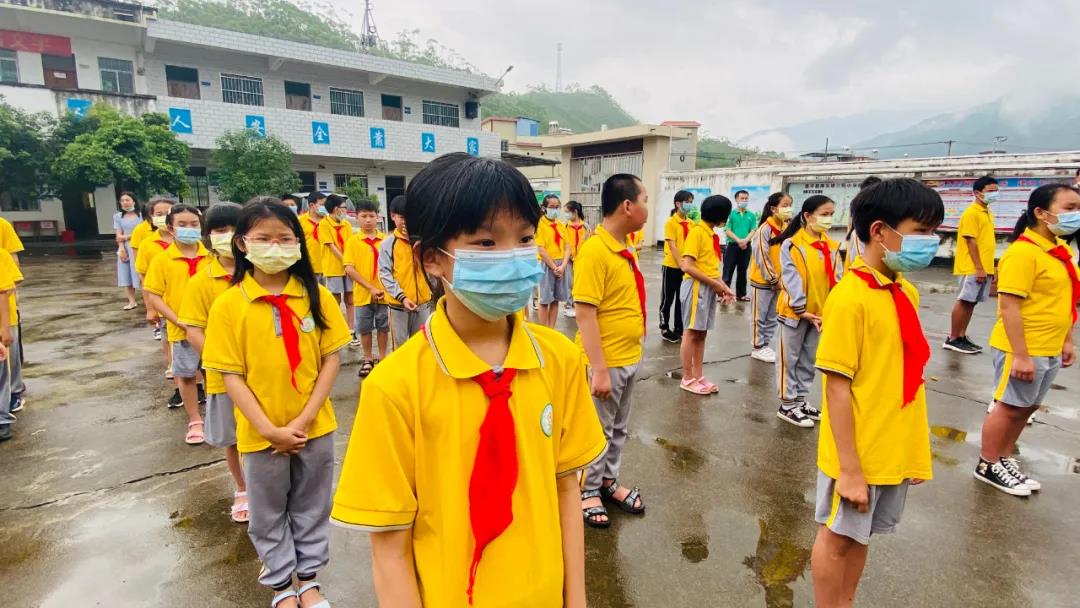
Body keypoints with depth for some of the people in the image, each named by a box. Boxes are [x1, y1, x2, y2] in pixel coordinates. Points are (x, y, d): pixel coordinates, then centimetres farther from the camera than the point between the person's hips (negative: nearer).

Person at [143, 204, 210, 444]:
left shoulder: (211, 257, -3)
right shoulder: (162, 259, -7)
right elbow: (151, 296, -6)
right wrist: (177, 320, -14)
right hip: (181, 329, -1)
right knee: (186, 375, 11)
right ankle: (194, 421, 26)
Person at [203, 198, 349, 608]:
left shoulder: (317, 296, -6)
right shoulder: (228, 305, -9)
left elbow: (332, 359, -5)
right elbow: (231, 375, -9)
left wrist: (304, 419, -12)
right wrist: (270, 429, -15)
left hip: (315, 427, 1)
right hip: (261, 433, -1)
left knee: (312, 506, 18)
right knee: (268, 512, 17)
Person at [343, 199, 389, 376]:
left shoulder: (386, 240, 0)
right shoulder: (353, 241, -3)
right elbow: (349, 269, -9)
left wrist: (387, 288, -7)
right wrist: (370, 288, -15)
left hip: (384, 293, 1)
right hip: (363, 294, -1)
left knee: (384, 327, 10)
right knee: (364, 329, 9)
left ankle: (382, 358, 25)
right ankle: (368, 360, 25)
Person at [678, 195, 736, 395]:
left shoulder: (712, 234, 12)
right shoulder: (697, 231, -14)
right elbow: (688, 266, -20)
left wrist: (722, 285, 2)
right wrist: (715, 284, -15)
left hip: (709, 287, 8)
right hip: (696, 287, -8)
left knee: (701, 333, 11)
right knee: (691, 333, 0)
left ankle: (698, 376, 19)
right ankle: (687, 379, 9)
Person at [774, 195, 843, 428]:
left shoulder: (832, 247, 5)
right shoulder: (791, 245, -13)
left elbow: (836, 280, 4)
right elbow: (792, 280, -15)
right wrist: (802, 310, -17)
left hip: (820, 313, 6)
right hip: (795, 311, -6)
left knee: (809, 359, 15)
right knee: (790, 358, 4)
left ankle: (800, 400, 29)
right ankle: (787, 405, 13)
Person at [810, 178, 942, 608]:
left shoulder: (907, 292, 5)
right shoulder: (850, 297, -20)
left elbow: (904, 376, 12)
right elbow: (838, 388, -20)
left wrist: (915, 448, 14)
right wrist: (849, 470, -19)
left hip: (896, 450, 8)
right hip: (858, 454, -7)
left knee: (861, 534, 21)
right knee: (837, 536, 11)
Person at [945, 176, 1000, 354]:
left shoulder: (988, 213, 15)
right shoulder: (971, 213, -12)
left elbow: (986, 241, 19)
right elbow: (971, 241, -16)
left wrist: (989, 268, 17)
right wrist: (979, 268, -19)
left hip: (984, 268, 8)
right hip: (972, 268, -8)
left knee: (971, 302, 10)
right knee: (964, 301, -5)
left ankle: (962, 336, 16)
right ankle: (953, 339, 2)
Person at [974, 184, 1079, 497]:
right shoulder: (1023, 252, -19)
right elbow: (1008, 306, -23)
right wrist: (1020, 355, -23)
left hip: (1049, 350, 9)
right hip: (1024, 350, -9)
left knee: (1027, 407, 17)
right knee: (1009, 408, 3)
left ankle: (1005, 458, 32)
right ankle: (988, 466, 18)